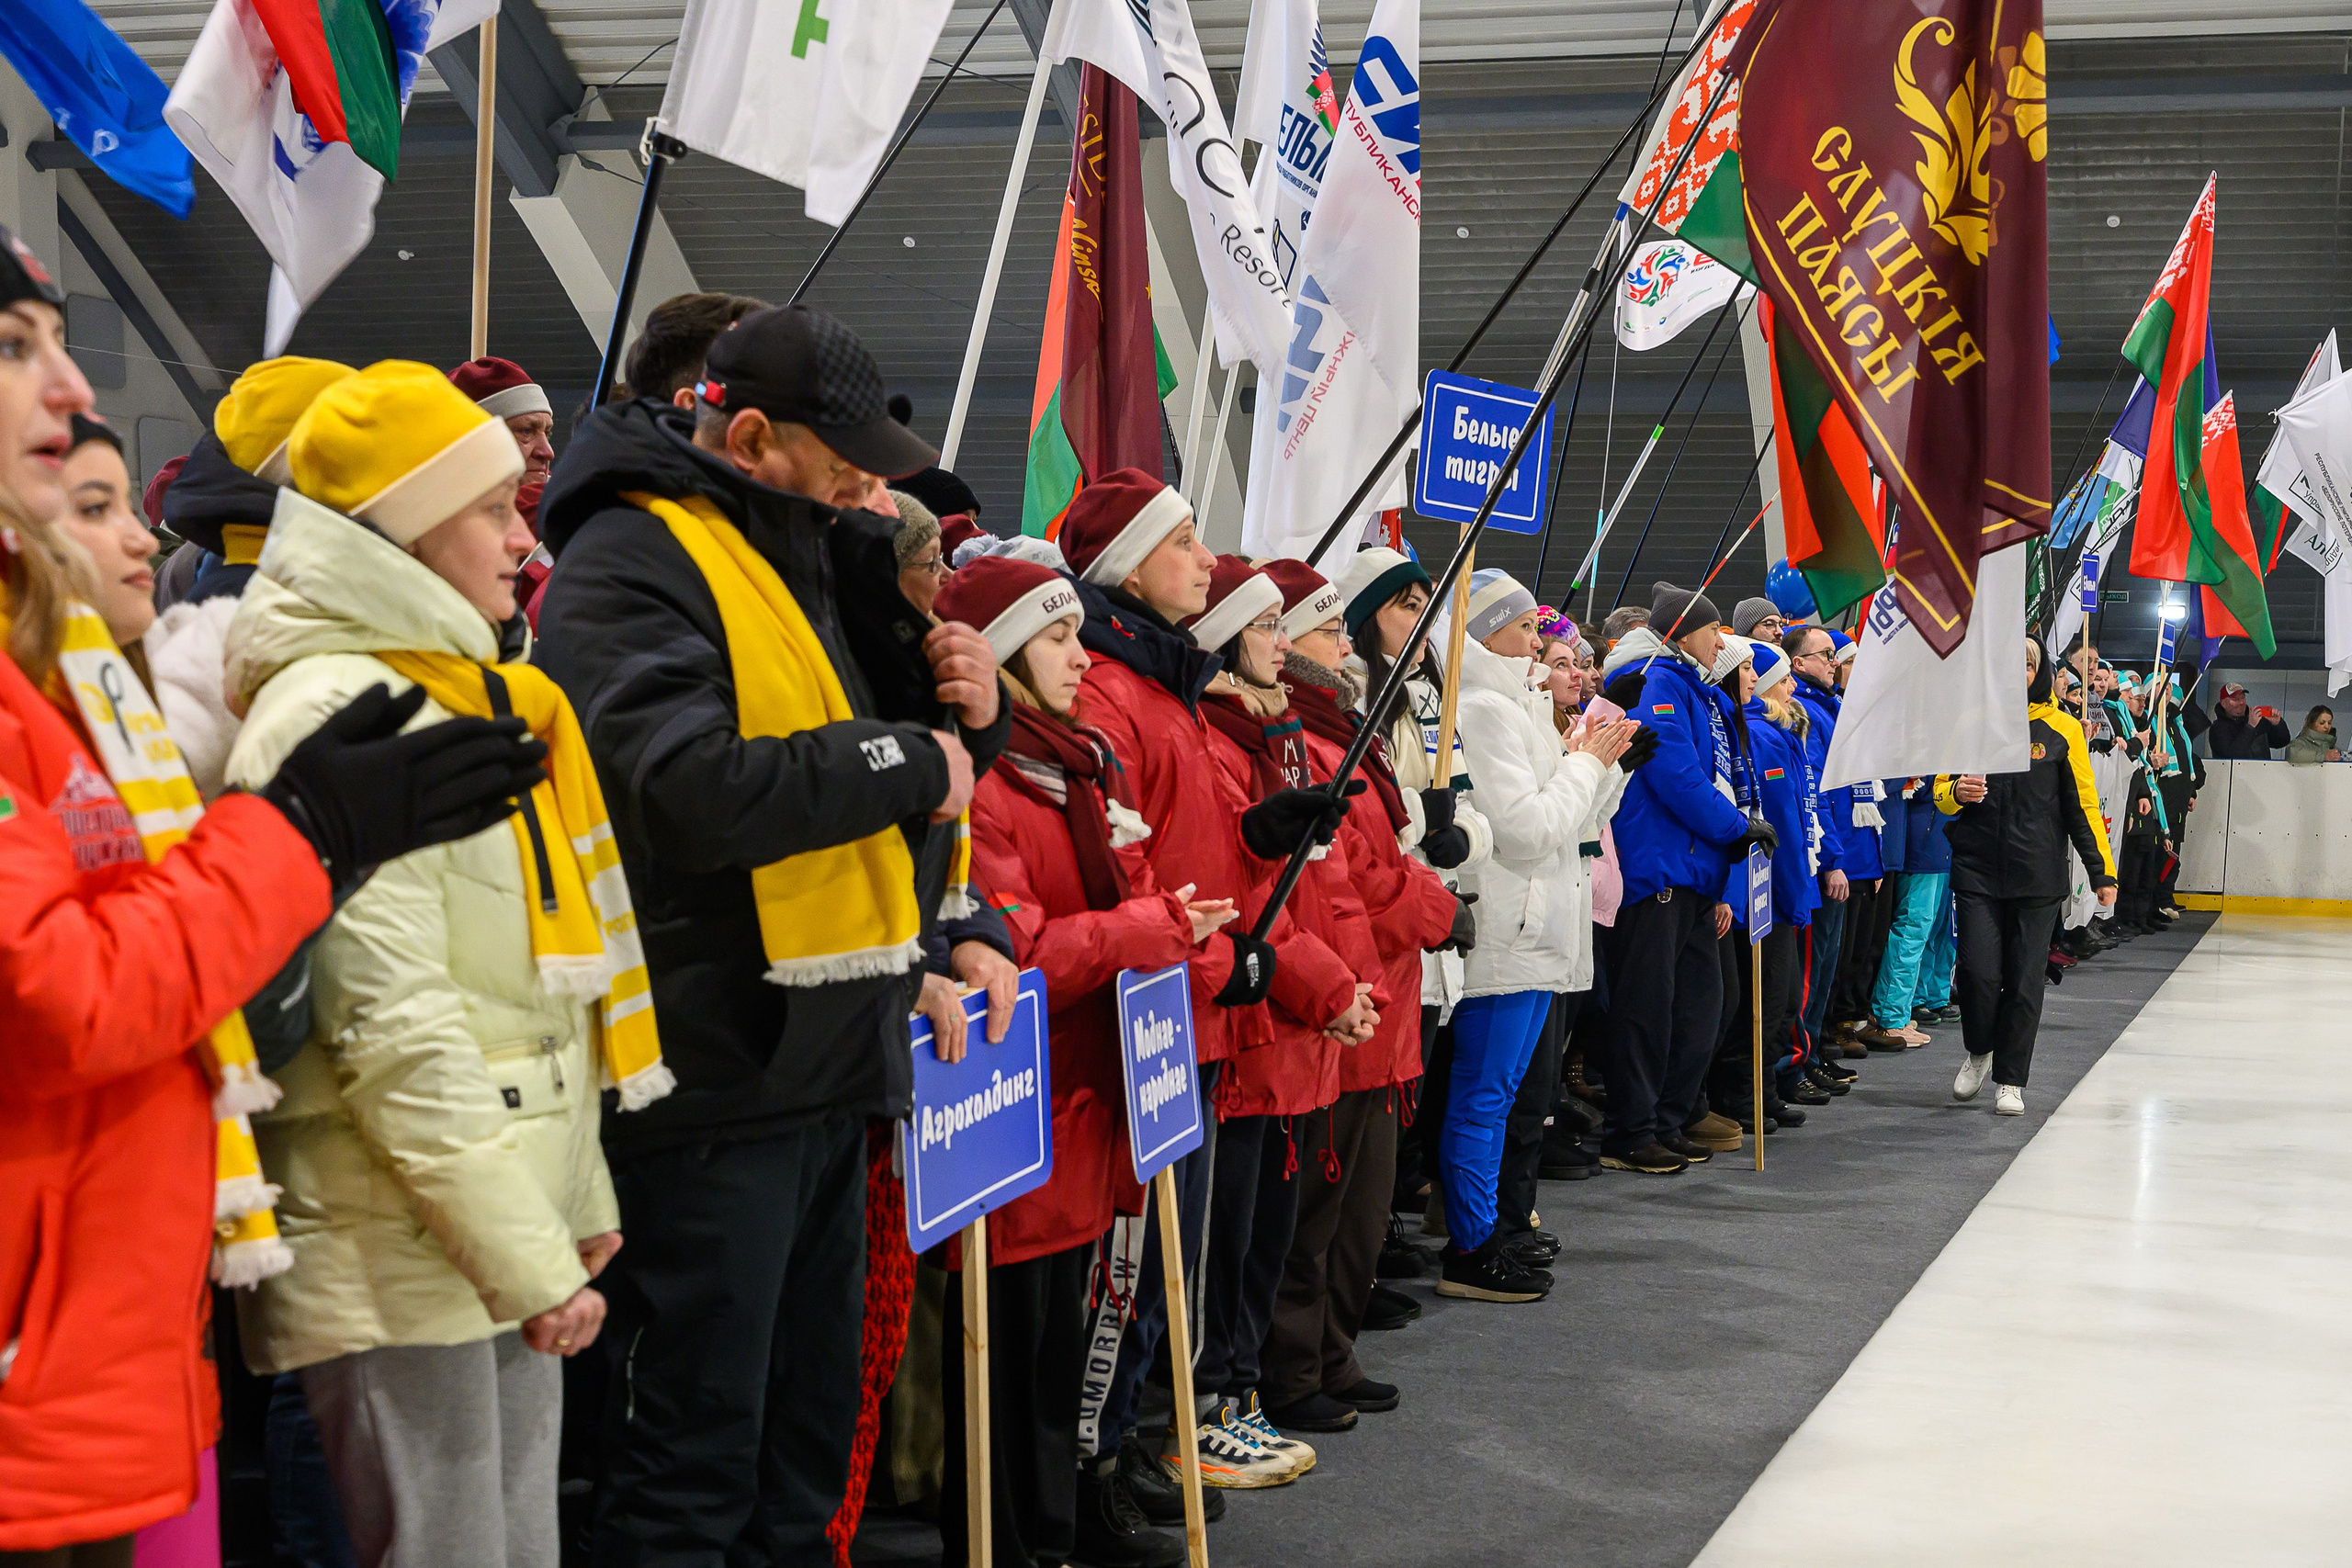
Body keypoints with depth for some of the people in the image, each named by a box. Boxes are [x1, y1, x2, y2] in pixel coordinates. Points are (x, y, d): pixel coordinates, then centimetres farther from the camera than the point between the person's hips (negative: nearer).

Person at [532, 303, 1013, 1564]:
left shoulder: (815, 553, 17)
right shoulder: (628, 566, -12)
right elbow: (695, 790, -28)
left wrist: (965, 711, 2)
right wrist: (911, 760, -17)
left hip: (828, 1067, 9)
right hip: (715, 1073, -9)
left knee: (810, 1437, 18)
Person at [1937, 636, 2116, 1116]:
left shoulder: (2061, 729, 3)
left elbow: (2082, 805, 5)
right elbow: (1941, 792, 12)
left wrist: (2102, 873, 1)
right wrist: (1957, 792, -13)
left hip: (2038, 875, 0)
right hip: (1977, 869, 0)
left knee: (2024, 979, 2)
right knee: (1978, 972, -8)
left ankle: (2010, 1079, 16)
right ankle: (1979, 1050, 21)